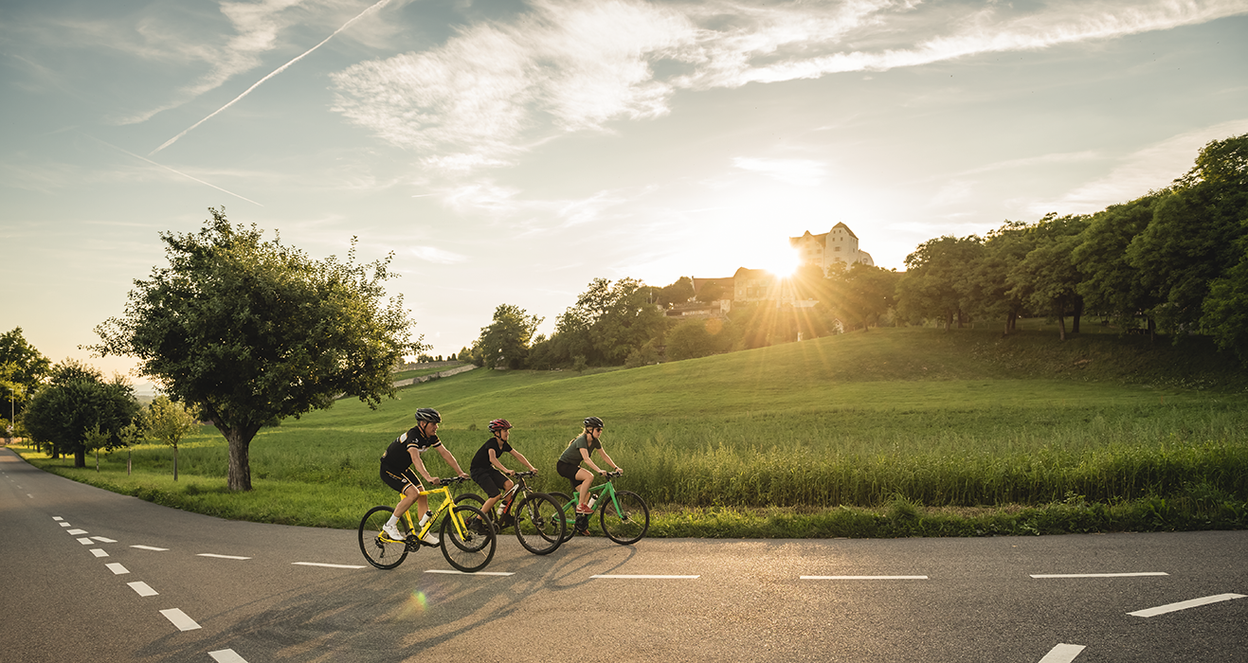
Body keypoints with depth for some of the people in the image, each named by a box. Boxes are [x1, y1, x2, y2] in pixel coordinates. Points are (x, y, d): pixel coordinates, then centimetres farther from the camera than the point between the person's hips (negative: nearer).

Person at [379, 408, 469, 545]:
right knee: (413, 493, -23)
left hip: (402, 469, 8)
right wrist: (428, 478, -59)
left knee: (422, 494, 1)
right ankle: (390, 526, -9)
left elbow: (445, 453, -3)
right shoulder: (413, 435, -31)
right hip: (388, 470, -8)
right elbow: (415, 458, -46)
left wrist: (460, 472, -10)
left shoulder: (431, 436, -6)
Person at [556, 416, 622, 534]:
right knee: (589, 476, -30)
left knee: (586, 494, 2)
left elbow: (604, 456, 4)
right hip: (564, 466, -9)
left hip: (573, 467, 9)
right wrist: (599, 470, -51)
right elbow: (586, 458, -40)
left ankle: (580, 525, 12)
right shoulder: (581, 440, -27)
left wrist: (616, 467, -8)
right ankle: (580, 506, -20)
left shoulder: (595, 441, -3)